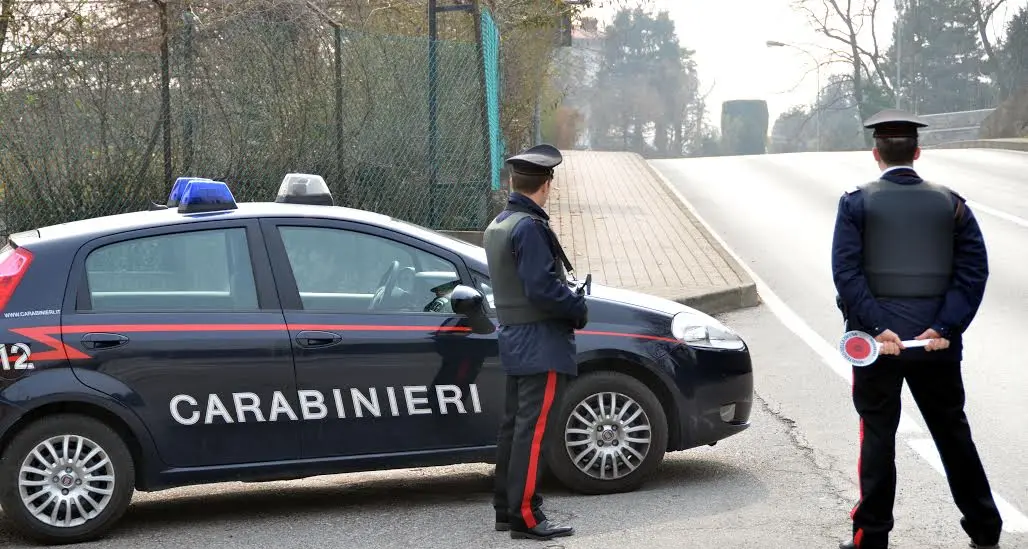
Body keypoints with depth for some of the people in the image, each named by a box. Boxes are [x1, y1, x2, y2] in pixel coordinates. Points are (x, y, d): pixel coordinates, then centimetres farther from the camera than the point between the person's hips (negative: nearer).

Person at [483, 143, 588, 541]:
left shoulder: (497, 226, 14)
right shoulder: (530, 227, -17)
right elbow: (542, 287, -24)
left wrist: (570, 299, 11)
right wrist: (579, 308, -8)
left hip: (513, 338, 10)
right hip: (541, 343, -10)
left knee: (514, 424, 14)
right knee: (534, 428, -8)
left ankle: (506, 508, 21)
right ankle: (525, 516, -8)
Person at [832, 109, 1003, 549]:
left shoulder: (857, 203, -4)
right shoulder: (951, 204, 3)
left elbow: (846, 272, -12)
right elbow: (973, 270, -4)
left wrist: (878, 327, -13)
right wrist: (943, 328, -8)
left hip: (878, 339, -2)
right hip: (937, 344, 2)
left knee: (878, 434, 5)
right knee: (953, 431, 14)